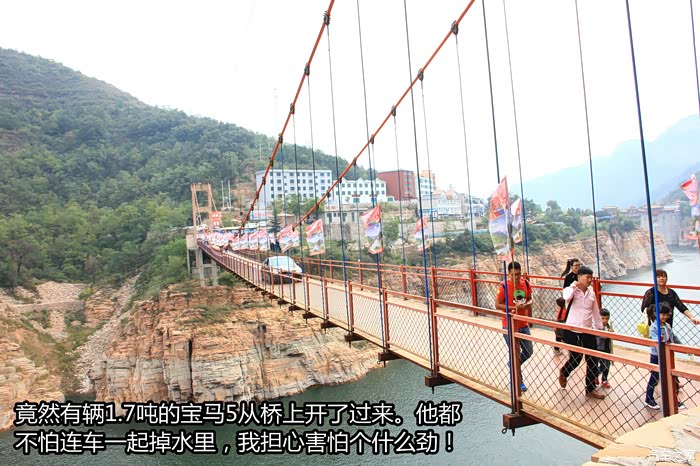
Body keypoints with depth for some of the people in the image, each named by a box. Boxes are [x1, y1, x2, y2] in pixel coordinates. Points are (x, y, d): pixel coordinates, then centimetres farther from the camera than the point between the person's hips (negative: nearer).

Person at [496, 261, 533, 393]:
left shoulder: (526, 284, -1)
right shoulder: (503, 287, -15)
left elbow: (529, 299, 12)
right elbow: (497, 305, -14)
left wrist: (528, 304, -12)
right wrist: (514, 307, -24)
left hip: (524, 324, 5)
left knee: (528, 352, 13)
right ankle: (519, 382, 19)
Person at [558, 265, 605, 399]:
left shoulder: (591, 293, 9)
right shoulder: (571, 290, -8)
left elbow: (595, 311, 17)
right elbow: (567, 297, -33)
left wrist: (599, 327, 18)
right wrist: (574, 286, -18)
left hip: (588, 331, 5)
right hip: (572, 331, -5)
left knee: (593, 361, 6)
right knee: (575, 359, 1)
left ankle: (590, 390, 20)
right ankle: (563, 373, 34)